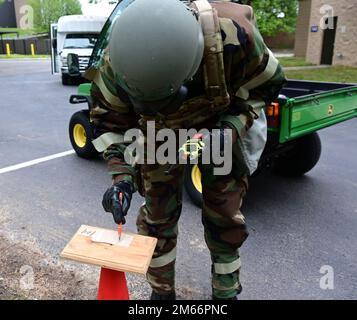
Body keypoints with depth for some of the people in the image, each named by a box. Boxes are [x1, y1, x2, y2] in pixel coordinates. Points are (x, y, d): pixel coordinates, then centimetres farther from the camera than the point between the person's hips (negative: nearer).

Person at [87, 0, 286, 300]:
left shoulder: (232, 33, -37)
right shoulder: (116, 62, -32)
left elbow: (267, 84, -17)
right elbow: (109, 118, -14)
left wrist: (230, 129, -30)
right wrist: (120, 174, -26)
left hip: (222, 123, 0)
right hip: (160, 129, 1)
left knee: (224, 214, 2)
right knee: (158, 213, 2)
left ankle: (226, 292, 27)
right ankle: (162, 291, 26)